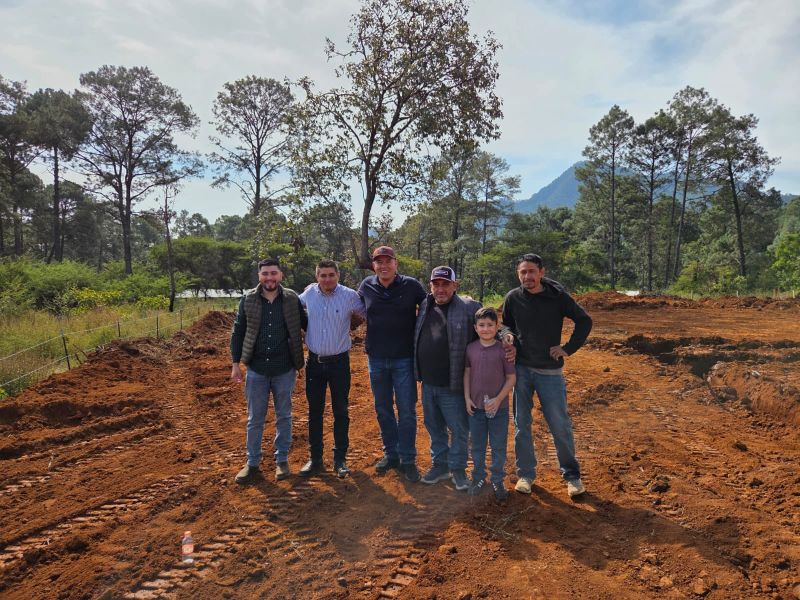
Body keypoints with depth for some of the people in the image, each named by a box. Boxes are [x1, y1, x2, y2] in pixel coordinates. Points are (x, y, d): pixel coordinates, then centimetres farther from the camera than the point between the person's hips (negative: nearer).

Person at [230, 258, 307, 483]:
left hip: (284, 370, 0)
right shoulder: (248, 300, -2)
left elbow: (306, 325, 7)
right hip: (256, 369, 1)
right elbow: (238, 333, 3)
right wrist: (236, 364, 1)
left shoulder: (292, 299, -4)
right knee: (254, 418, 10)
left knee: (284, 417, 11)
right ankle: (252, 463, 24)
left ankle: (282, 460, 26)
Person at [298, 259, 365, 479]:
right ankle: (315, 458, 23)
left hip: (339, 362, -2)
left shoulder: (350, 296, -9)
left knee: (341, 412, 7)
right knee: (314, 411, 10)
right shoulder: (309, 293, -2)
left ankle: (340, 459, 20)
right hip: (314, 361, 2)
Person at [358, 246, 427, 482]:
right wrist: (368, 342, 10)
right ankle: (391, 454, 29)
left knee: (407, 411, 2)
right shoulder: (366, 286, 0)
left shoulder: (412, 286, -9)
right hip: (376, 359, 3)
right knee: (383, 410, 13)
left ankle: (408, 459, 16)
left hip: (404, 359, -3)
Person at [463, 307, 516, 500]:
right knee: (477, 446, 15)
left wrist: (498, 399, -14)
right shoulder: (471, 349, -2)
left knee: (499, 447, 11)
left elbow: (511, 377, -6)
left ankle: (498, 480, 27)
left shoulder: (503, 350, -10)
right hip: (475, 407, 2)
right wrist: (467, 398, -1)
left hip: (498, 407, -2)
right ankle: (478, 477, 32)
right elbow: (467, 373, 5)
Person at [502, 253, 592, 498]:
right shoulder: (513, 298, -2)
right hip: (521, 369, 2)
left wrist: (569, 349, -3)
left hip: (550, 370, -1)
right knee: (521, 424, 7)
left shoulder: (558, 296, -7)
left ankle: (571, 474, 22)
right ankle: (525, 474, 22)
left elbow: (585, 321, 3)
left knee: (560, 425, 4)